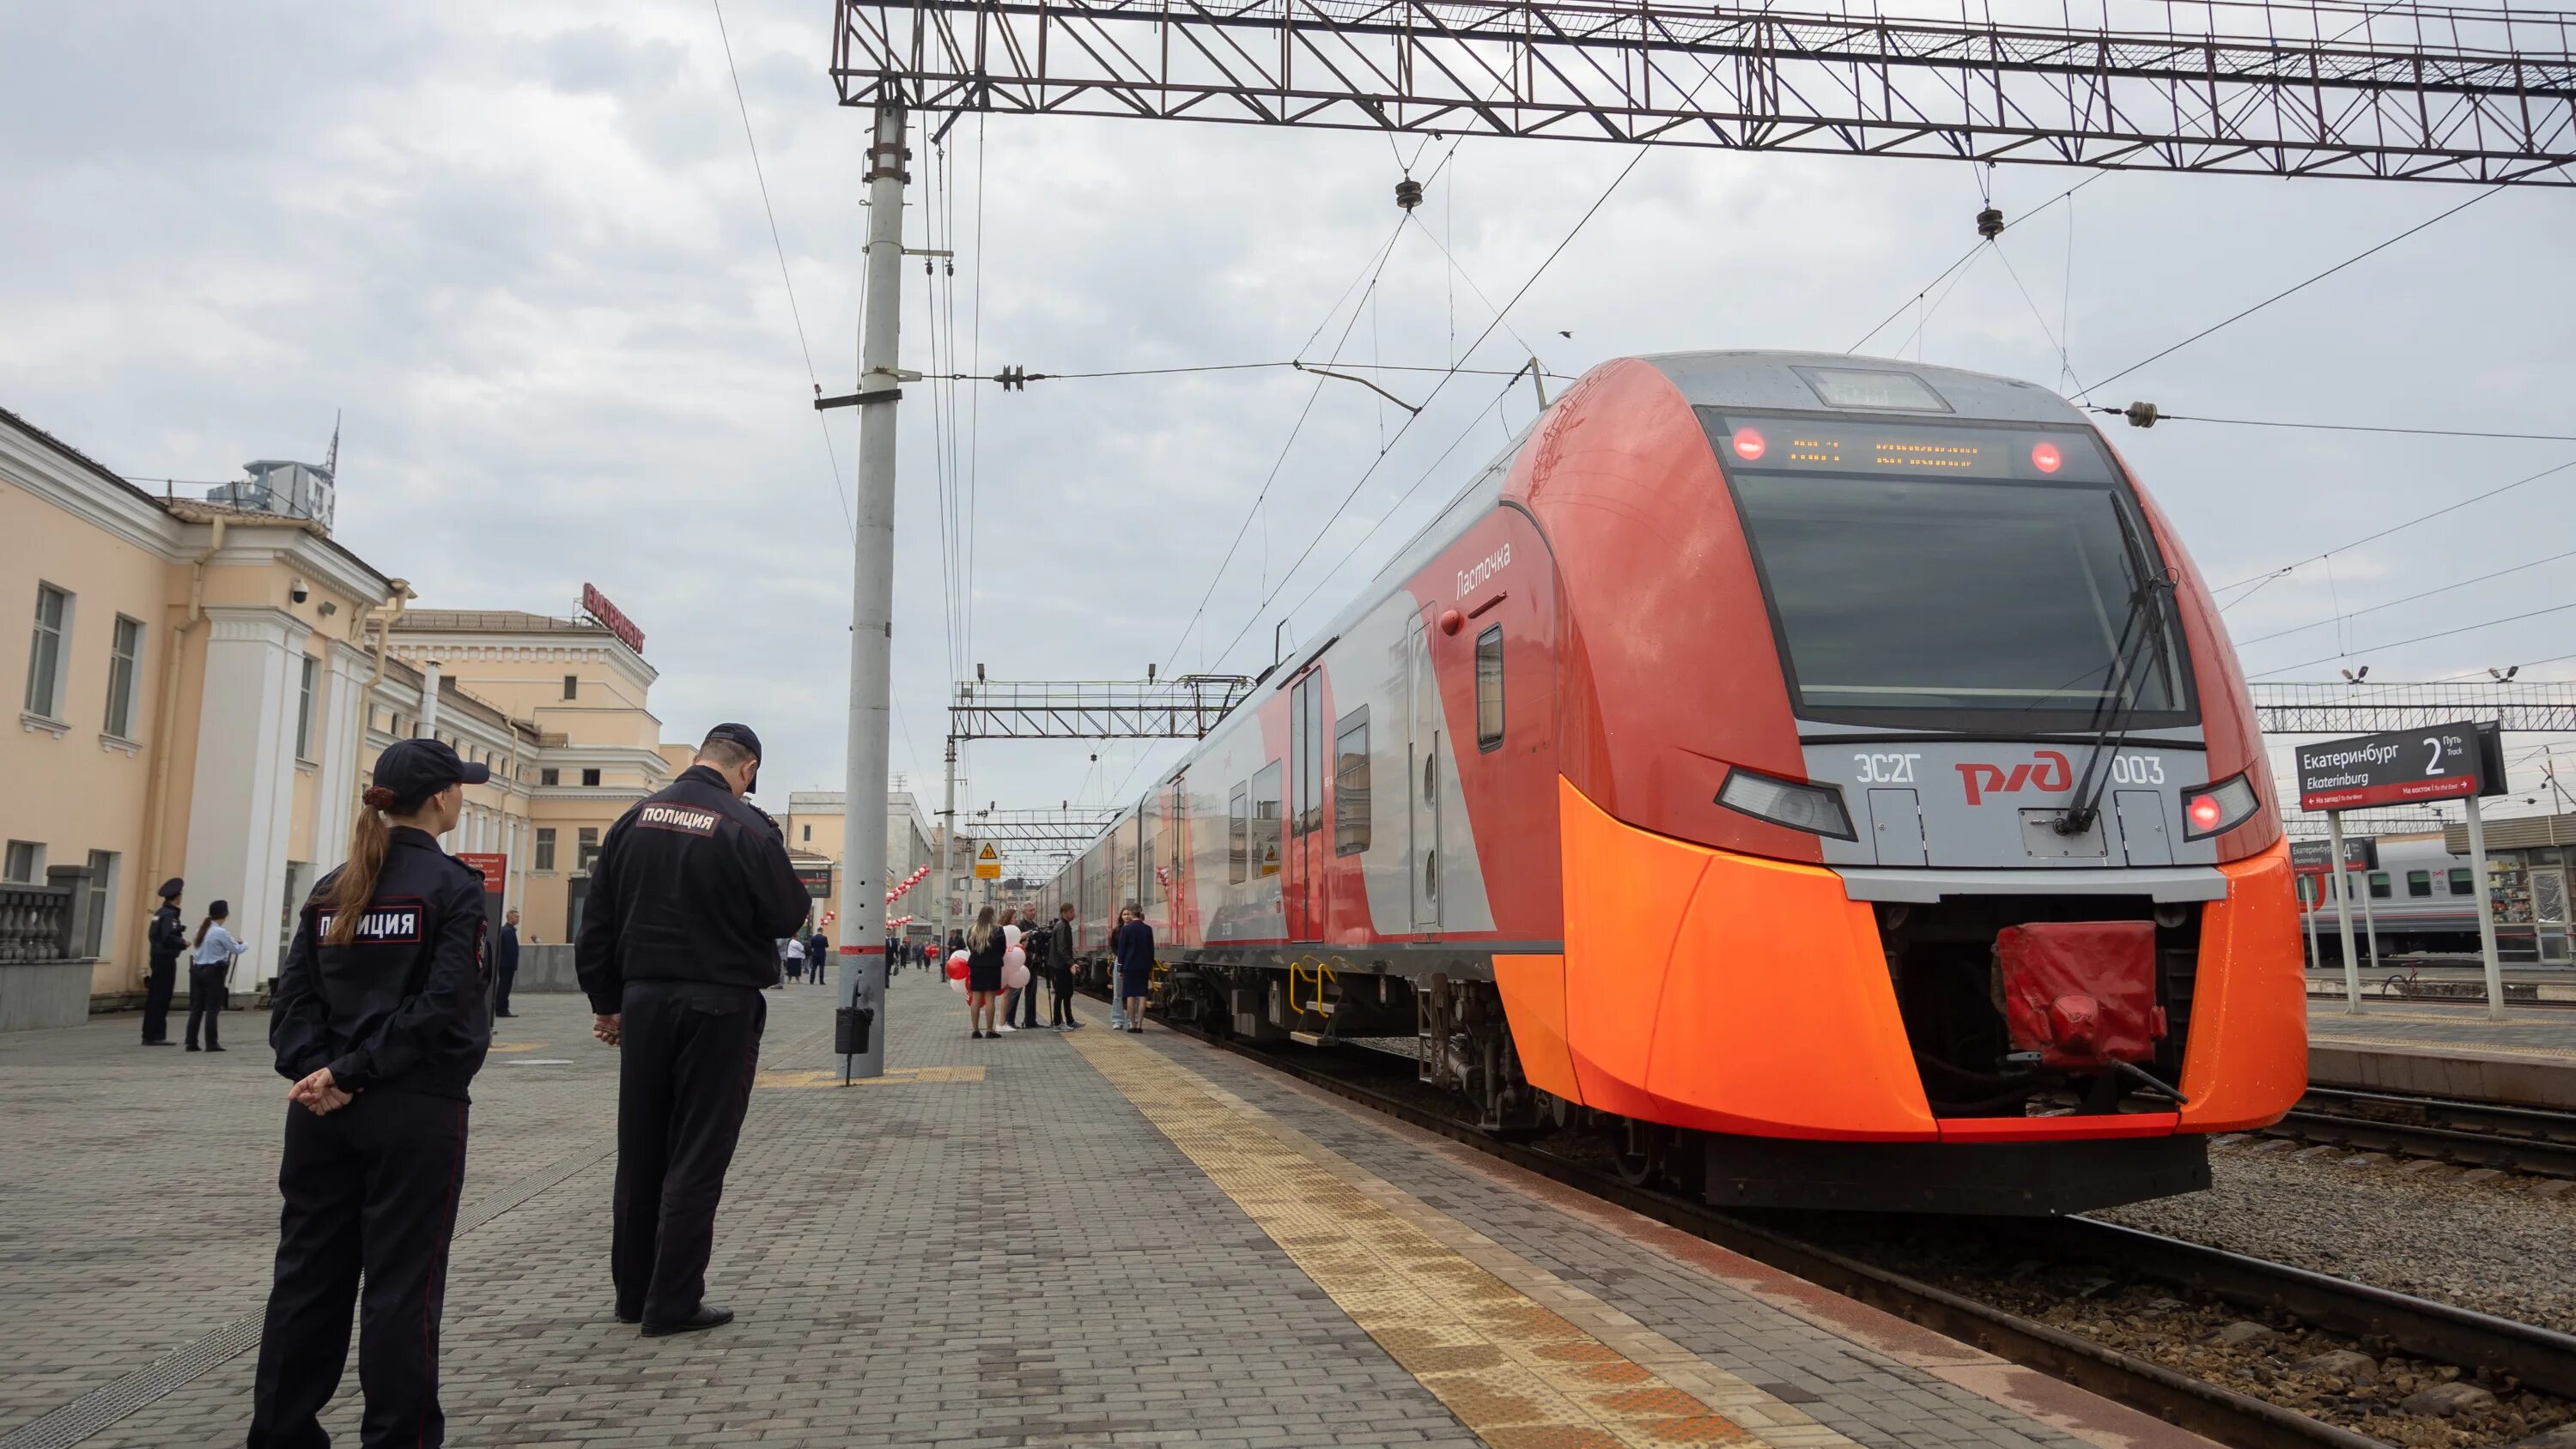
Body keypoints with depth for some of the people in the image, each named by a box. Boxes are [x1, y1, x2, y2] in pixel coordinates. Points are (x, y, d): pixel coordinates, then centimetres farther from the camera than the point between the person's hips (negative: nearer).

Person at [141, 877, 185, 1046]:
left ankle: (149, 1035, 17)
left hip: (157, 958, 9)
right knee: (161, 999, -5)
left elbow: (152, 935, 17)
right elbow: (168, 937, -25)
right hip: (166, 960, -9)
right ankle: (156, 1036, -3)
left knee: (153, 998, 12)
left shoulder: (159, 913, 14)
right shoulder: (170, 915, -15)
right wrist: (183, 943, -9)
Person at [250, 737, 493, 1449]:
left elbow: (295, 997, 3)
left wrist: (320, 1071, -8)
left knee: (309, 1272, 14)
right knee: (402, 1282, 2)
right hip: (417, 1110, -6)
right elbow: (443, 1004, -17)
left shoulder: (331, 889, 10)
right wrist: (353, 1070, -13)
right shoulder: (454, 886, -9)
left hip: (325, 1114, 6)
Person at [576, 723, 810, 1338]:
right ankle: (673, 1303, 6)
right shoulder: (747, 828, -13)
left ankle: (633, 1292, 25)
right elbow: (789, 914, -9)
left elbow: (598, 919, 8)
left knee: (640, 1152, 15)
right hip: (719, 1006, -5)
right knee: (697, 1158, 3)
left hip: (644, 1001, 5)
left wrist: (606, 1000, 15)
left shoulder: (635, 817, 4)